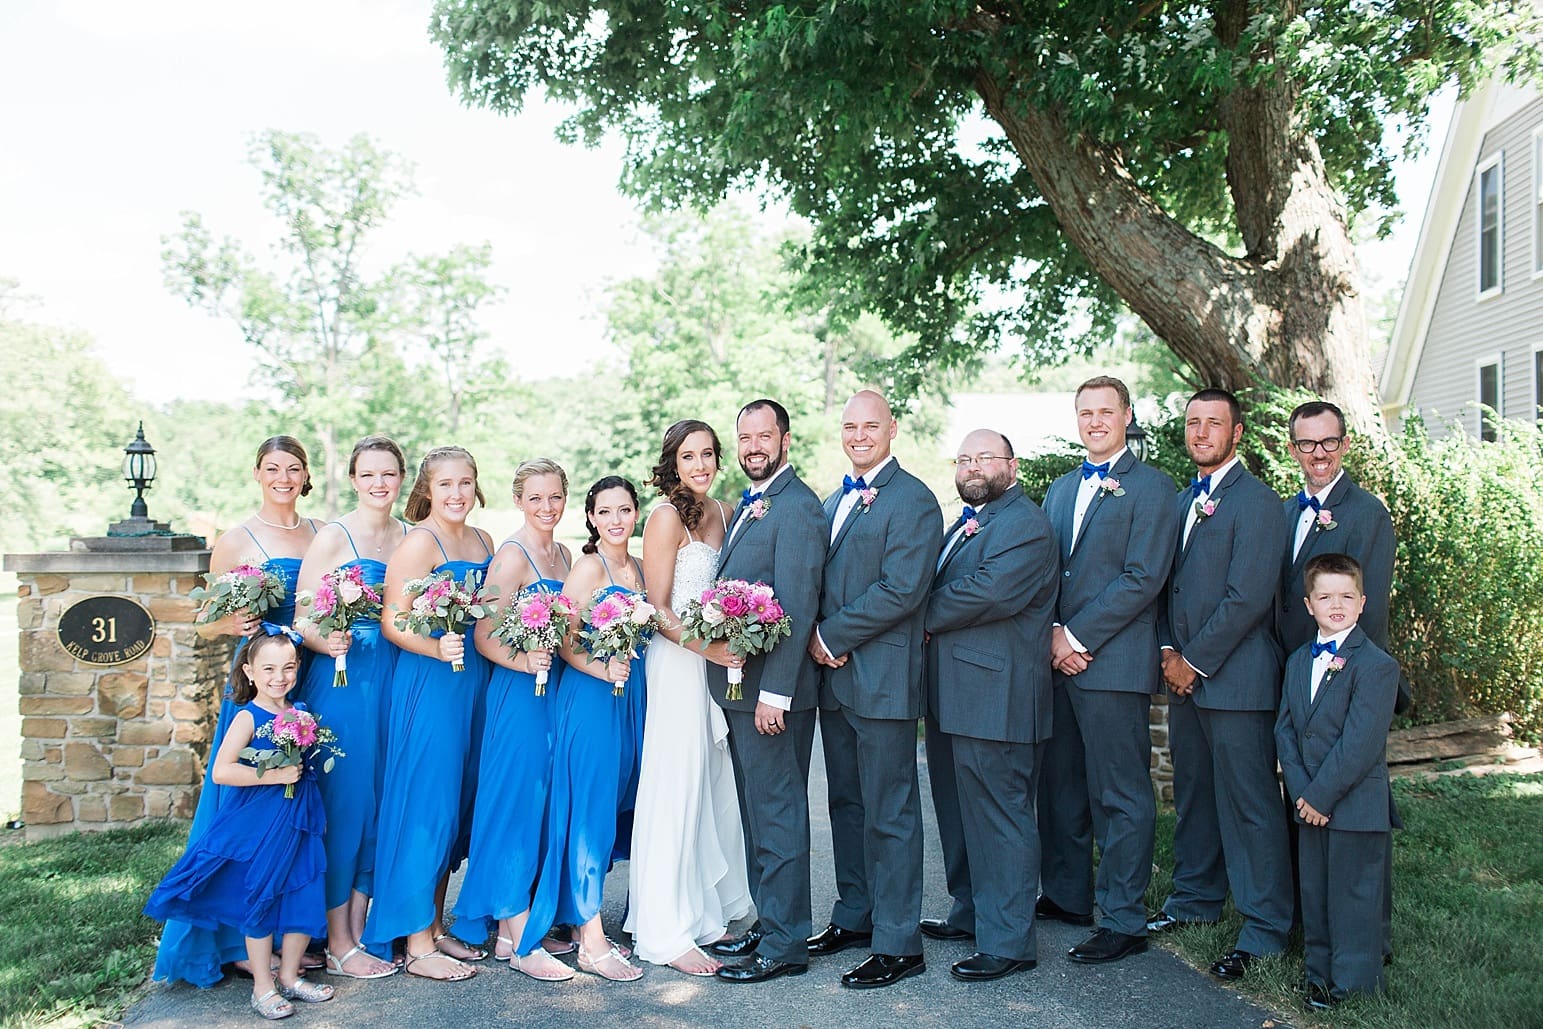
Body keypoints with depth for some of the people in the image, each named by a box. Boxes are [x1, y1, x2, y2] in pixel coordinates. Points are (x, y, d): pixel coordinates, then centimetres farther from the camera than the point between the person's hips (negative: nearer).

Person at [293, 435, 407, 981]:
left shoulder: (409, 538, 10)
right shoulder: (333, 536, -5)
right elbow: (301, 620, -7)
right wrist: (327, 642, -27)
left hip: (393, 680, 5)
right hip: (341, 679, -5)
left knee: (379, 803, 9)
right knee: (342, 802, 0)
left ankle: (359, 931, 21)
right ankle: (337, 944, 12)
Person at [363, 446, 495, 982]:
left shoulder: (482, 541, 13)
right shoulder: (419, 541, -11)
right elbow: (392, 622, -15)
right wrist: (438, 649, -29)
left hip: (473, 682, 8)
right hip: (428, 682, -8)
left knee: (453, 806, 14)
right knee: (426, 804, -2)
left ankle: (437, 927, 26)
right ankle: (417, 945, 9)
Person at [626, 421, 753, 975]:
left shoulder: (722, 512, 11)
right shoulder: (667, 517, -11)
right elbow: (657, 611, -13)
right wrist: (708, 647, -23)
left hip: (717, 660, 7)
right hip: (677, 664, -7)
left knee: (717, 787, 14)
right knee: (676, 793, -2)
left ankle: (713, 906, 29)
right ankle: (669, 933, 7)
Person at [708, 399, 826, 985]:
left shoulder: (797, 507, -15)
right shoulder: (747, 504, 16)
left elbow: (798, 607, -20)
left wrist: (774, 693, -22)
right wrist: (716, 651, 7)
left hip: (772, 690, -10)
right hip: (736, 685, 10)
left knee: (777, 815, -1)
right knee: (756, 812, 17)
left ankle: (785, 946, 10)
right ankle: (767, 923, 30)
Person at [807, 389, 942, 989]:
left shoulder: (912, 500, -11)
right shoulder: (833, 501, 16)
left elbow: (902, 590, -19)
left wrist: (831, 636, -14)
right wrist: (816, 637, 0)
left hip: (882, 680, -8)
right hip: (834, 675, 8)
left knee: (889, 814, -1)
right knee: (846, 804, 17)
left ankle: (898, 946, 9)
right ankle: (855, 918, 31)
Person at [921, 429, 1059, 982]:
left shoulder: (1025, 523, -12)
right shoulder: (966, 523, 20)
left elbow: (992, 591, -25)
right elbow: (942, 594, 19)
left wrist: (927, 617, -12)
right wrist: (931, 620, -3)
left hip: (995, 699, -10)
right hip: (953, 697, 10)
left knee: (999, 817, -3)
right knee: (959, 809, 19)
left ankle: (1007, 942, 6)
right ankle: (971, 913, 34)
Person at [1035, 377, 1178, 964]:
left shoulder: (1151, 488, -4)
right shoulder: (1060, 489, 18)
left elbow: (1142, 579, -13)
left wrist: (1078, 637, -14)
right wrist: (1053, 633, -2)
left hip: (1114, 662, -7)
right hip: (1059, 657, 7)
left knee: (1120, 796, -1)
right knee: (1060, 786, 14)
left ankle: (1123, 921, 8)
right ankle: (1067, 895, 28)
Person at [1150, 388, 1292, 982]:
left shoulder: (1256, 501, -10)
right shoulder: (1183, 501, 16)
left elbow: (1249, 597, -16)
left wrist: (1196, 660, -13)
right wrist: (1169, 649, 4)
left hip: (1235, 677, -8)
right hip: (1184, 673, 8)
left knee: (1249, 804, -2)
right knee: (1192, 794, 17)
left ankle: (1264, 928, 8)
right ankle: (1196, 896, 32)